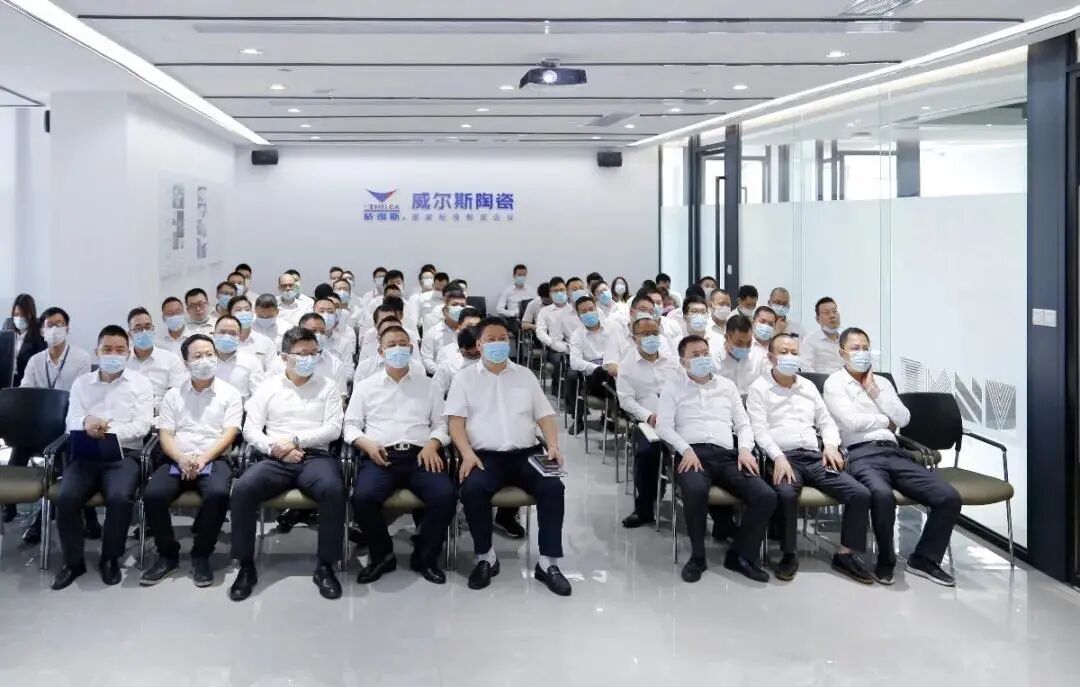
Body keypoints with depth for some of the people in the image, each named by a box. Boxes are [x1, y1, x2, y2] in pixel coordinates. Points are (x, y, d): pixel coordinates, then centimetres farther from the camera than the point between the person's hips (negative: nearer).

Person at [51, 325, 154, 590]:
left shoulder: (140, 383, 9)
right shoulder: (81, 383, 16)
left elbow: (142, 425, -4)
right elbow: (72, 423, 5)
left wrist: (112, 431, -21)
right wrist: (86, 422, -21)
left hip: (124, 453, -2)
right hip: (85, 453, 2)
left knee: (119, 497, -31)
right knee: (66, 498, -25)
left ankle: (110, 558, -7)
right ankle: (73, 560, -5)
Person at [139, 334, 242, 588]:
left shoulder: (230, 394, 9)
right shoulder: (173, 395, 15)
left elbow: (229, 434, -2)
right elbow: (165, 435, 6)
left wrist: (203, 458, -17)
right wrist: (181, 459, -14)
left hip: (215, 459, -2)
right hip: (177, 460, 2)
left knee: (218, 493, -35)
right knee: (153, 494, -28)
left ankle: (201, 555, -13)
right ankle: (168, 554, -6)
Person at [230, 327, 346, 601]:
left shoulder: (328, 387, 13)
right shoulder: (268, 387, 15)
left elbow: (333, 429, 1)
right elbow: (251, 429, 7)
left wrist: (295, 439, -10)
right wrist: (276, 448, -10)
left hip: (315, 456, -1)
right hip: (275, 459, 1)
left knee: (333, 490, -35)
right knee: (243, 489, -30)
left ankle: (325, 567, -20)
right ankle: (246, 567, -15)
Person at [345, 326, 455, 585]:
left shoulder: (427, 385, 19)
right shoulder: (366, 386, 17)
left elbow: (441, 424, 14)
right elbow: (351, 425, 13)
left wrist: (432, 445, -7)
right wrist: (367, 443, -8)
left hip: (420, 455, 1)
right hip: (380, 456, 0)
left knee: (445, 496, -29)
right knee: (362, 497, -32)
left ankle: (425, 557, -4)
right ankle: (381, 555, -5)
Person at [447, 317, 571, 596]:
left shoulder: (525, 375, 17)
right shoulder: (465, 377, 11)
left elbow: (544, 415, 13)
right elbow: (456, 420, 1)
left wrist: (553, 446, -5)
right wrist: (468, 454, -15)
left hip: (526, 453, 2)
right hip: (485, 455, -2)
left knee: (553, 487, -26)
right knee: (472, 489, -33)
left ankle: (548, 562, -17)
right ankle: (486, 557, -13)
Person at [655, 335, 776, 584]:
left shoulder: (727, 386, 24)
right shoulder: (673, 389, 15)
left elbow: (743, 424, 20)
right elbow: (663, 426, 3)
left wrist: (745, 448, -2)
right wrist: (686, 449, -14)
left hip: (727, 455, 3)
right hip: (692, 454, -3)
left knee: (766, 496, -22)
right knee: (696, 490, -39)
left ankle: (740, 554, -3)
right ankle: (697, 555, -16)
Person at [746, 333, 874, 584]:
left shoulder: (808, 386, 22)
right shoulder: (759, 388, 5)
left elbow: (827, 421, 23)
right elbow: (759, 429, -5)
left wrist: (831, 445, 1)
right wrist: (779, 457, -20)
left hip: (815, 457, 5)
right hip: (783, 458, -5)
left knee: (861, 494, -16)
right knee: (786, 494, -39)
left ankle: (845, 554, -2)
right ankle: (789, 554, -16)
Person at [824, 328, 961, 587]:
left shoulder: (882, 382, 24)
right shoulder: (834, 383, 5)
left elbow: (904, 419, 11)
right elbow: (852, 421, -9)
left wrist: (875, 392, 4)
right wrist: (886, 421, 6)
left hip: (893, 452, 6)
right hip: (862, 454, -6)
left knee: (949, 496, -12)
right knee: (883, 495, -39)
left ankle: (925, 559, 4)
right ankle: (885, 561, -15)